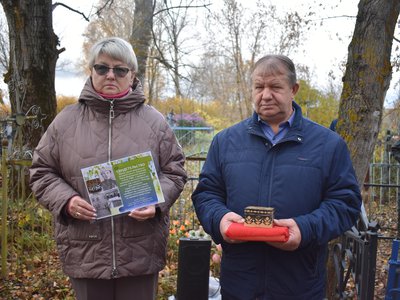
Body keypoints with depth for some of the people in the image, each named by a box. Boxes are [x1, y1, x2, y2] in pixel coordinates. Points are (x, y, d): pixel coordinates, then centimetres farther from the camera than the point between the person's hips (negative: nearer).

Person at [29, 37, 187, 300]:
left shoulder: (154, 121, 3)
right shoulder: (66, 121, 4)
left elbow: (174, 171, 6)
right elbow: (42, 172, 9)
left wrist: (156, 202, -13)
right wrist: (65, 200, -10)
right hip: (85, 253, 1)